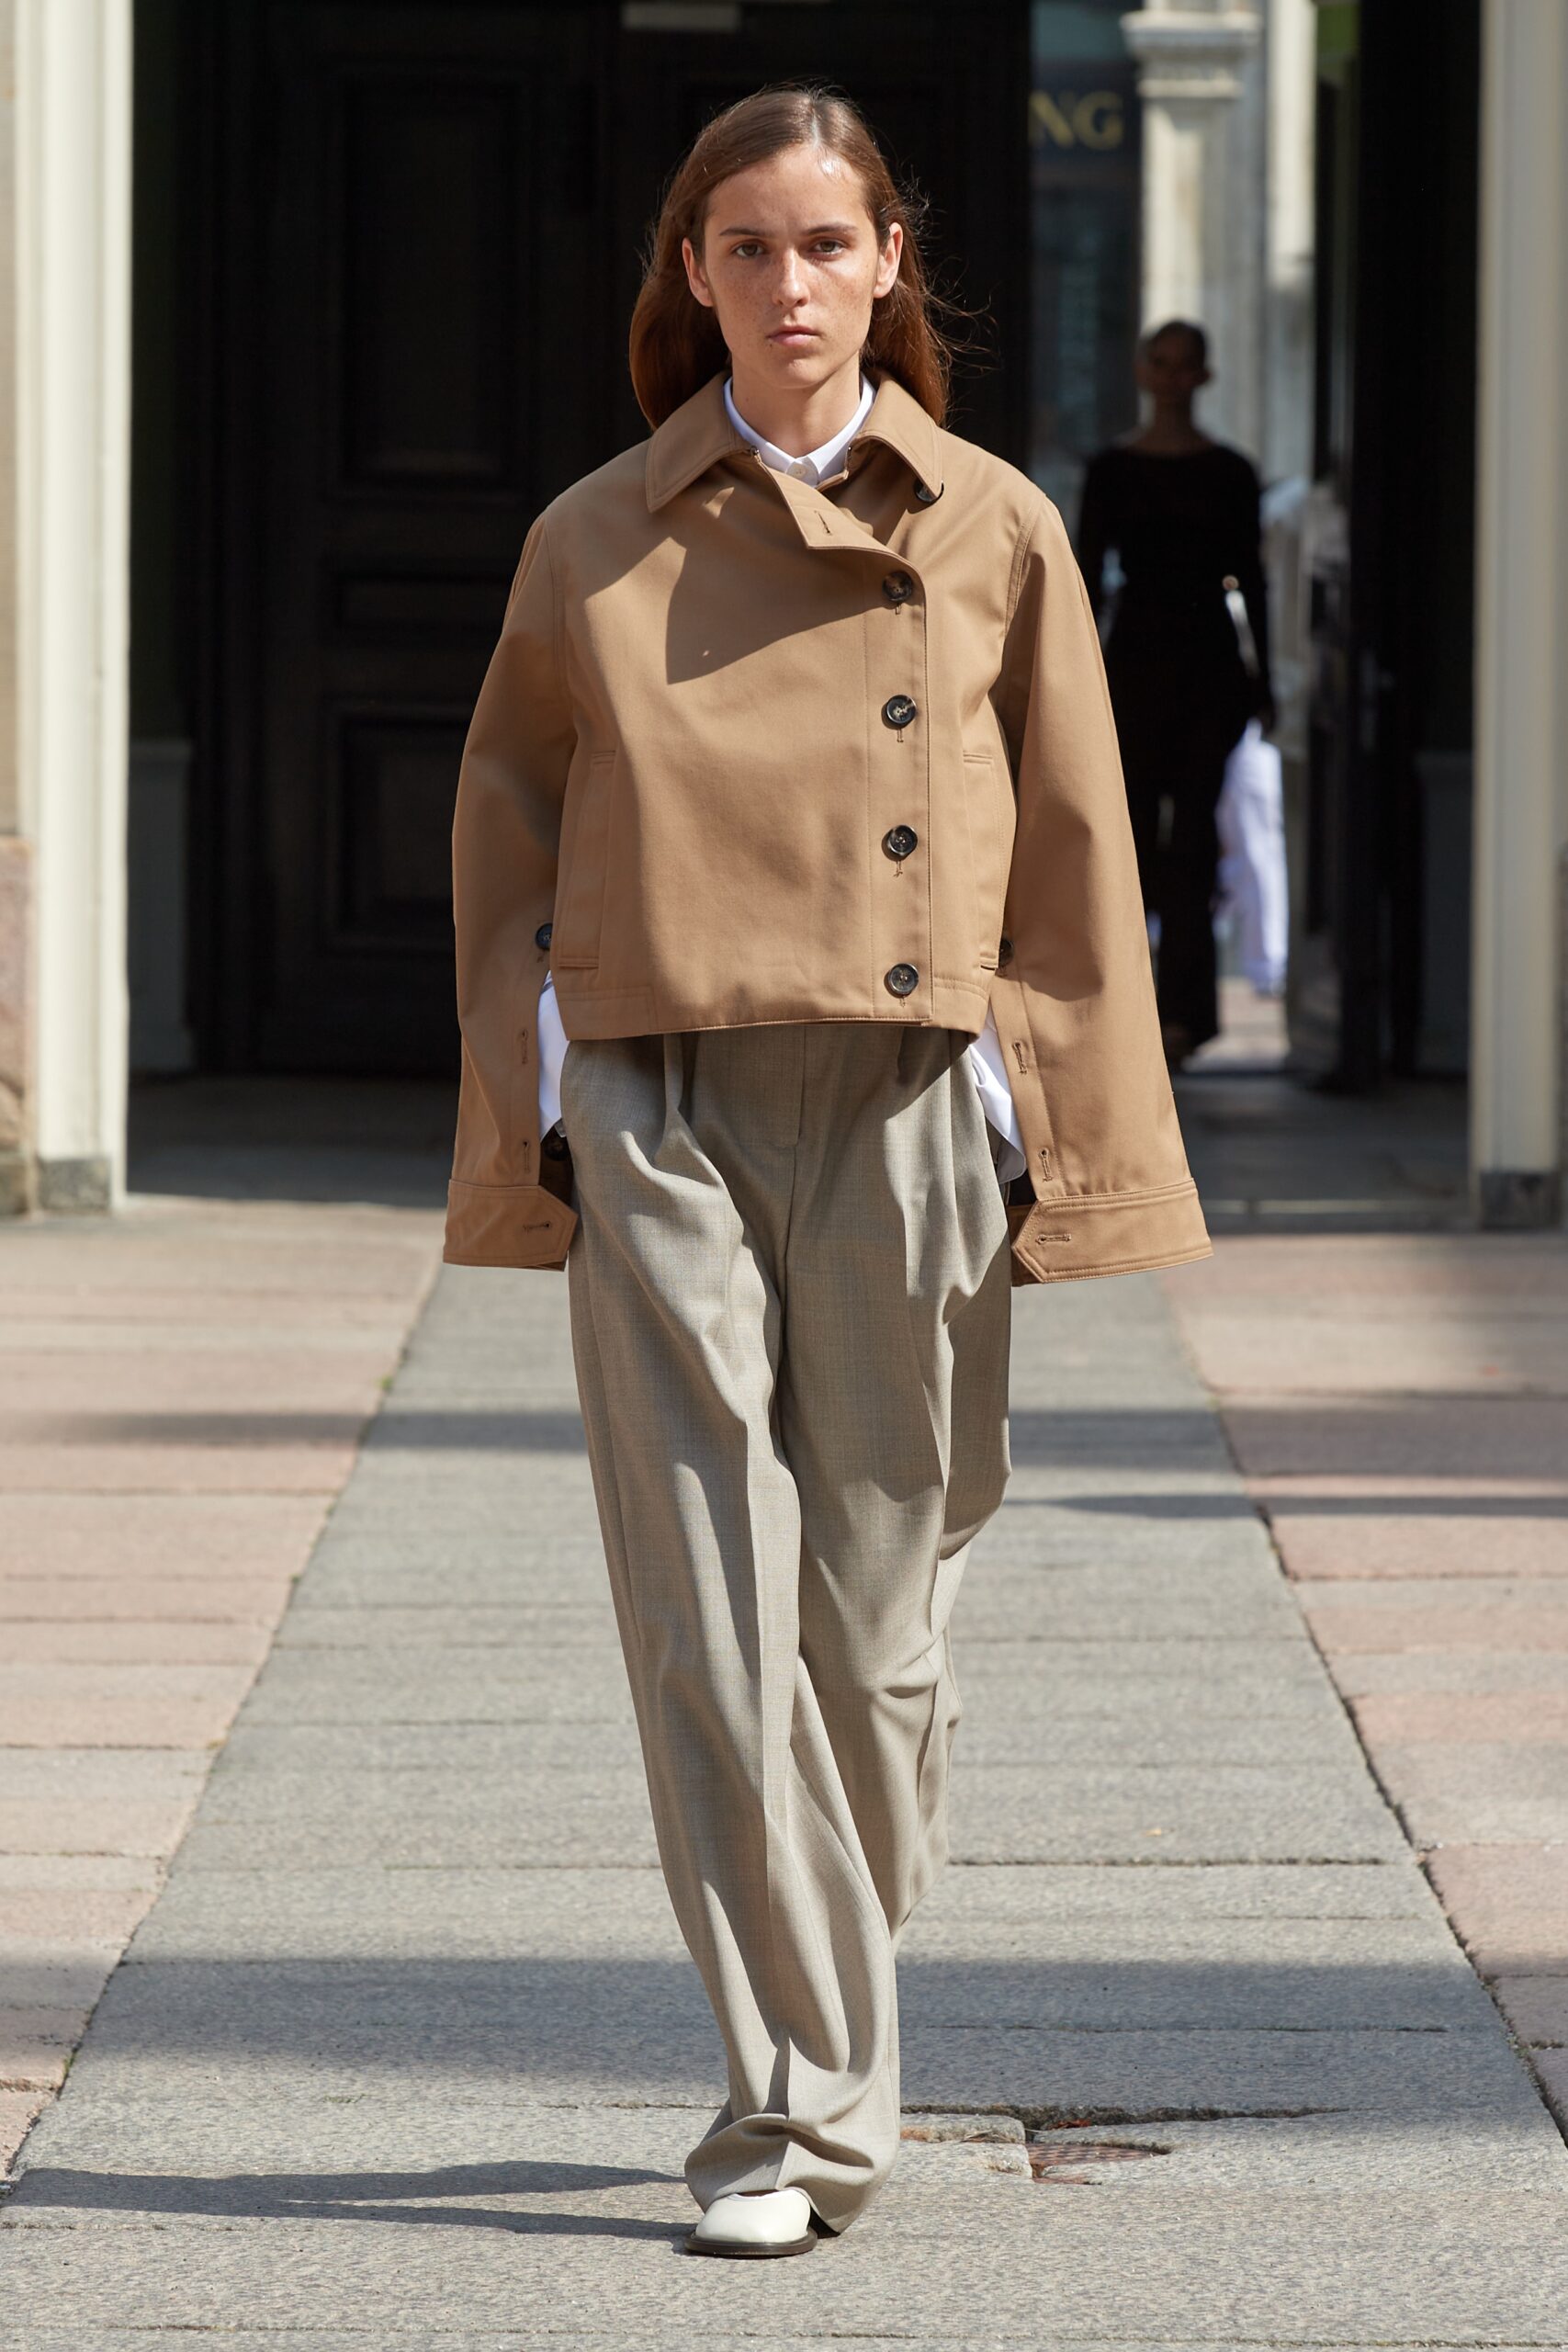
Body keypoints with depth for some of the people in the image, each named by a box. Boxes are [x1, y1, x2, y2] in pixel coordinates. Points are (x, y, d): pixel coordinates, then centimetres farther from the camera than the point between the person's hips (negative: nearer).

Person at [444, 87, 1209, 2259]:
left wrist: (1064, 1145, 4)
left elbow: (1075, 861, 8)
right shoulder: (596, 548, 7)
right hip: (665, 1116, 0)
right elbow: (511, 839, 13)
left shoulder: (995, 534, 6)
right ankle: (792, 2106, -3)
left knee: (873, 1611, 3)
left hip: (908, 1112, 0)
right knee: (709, 1626, -7)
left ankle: (824, 2059, 23)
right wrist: (528, 1124, 5)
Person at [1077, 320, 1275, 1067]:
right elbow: (1089, 576, 5)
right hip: (1137, 658, 1)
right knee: (1132, 824, 0)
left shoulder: (1229, 473, 5)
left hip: (1210, 664, -1)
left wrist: (1262, 680, 4)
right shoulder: (1112, 469, 5)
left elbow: (1250, 578, 7)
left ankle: (1184, 1009, -8)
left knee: (1193, 826, -6)